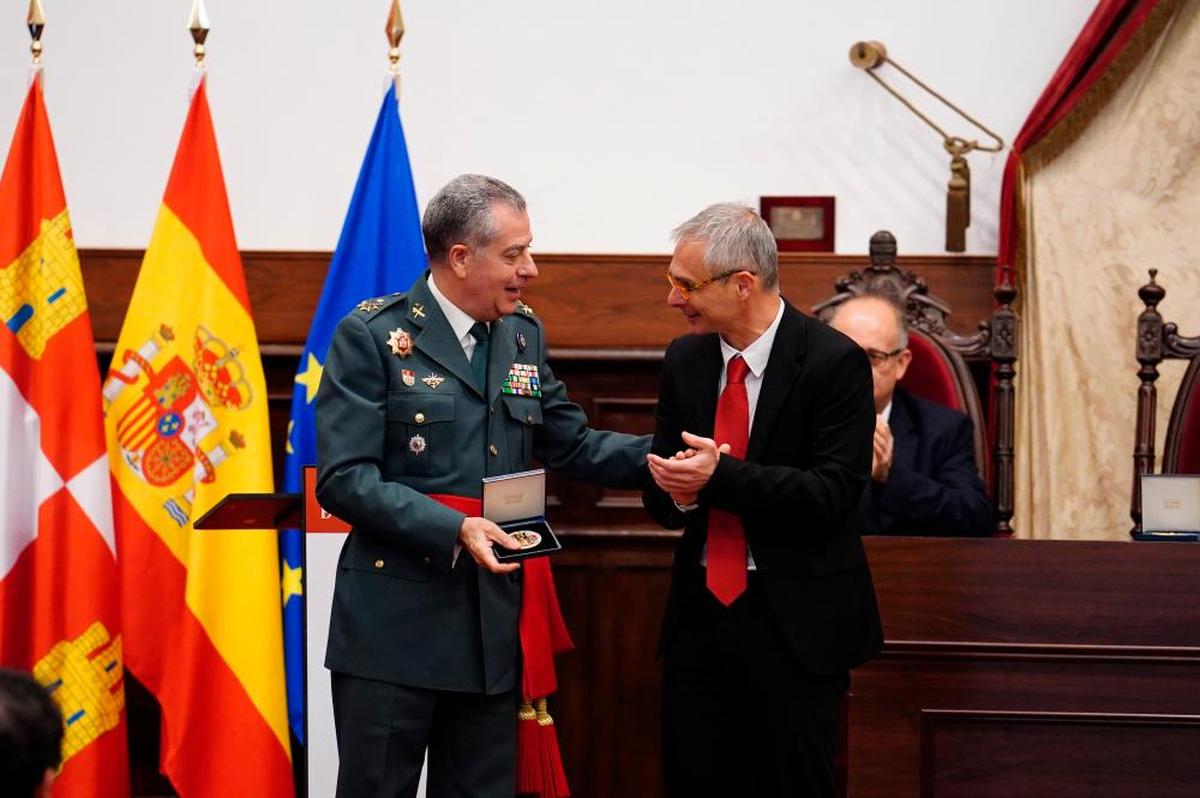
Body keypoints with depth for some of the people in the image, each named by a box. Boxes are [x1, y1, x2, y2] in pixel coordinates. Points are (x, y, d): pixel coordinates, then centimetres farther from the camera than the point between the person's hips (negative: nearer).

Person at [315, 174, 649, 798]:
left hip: (492, 626, 6)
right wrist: (453, 529, -22)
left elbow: (571, 445, 18)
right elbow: (344, 479, -13)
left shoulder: (524, 336, 11)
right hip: (395, 627, -6)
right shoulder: (372, 336, -7)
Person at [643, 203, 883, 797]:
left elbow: (834, 492, -17)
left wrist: (722, 476, -24)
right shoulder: (685, 360, 8)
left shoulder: (834, 362, -10)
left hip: (797, 621, -5)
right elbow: (660, 492, 12)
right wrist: (678, 493, -13)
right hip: (699, 611, 5)